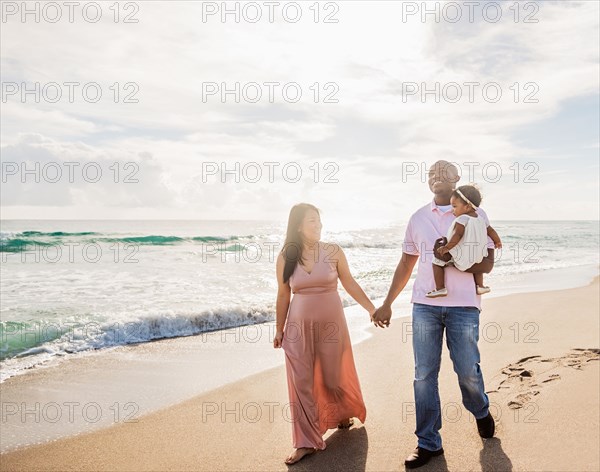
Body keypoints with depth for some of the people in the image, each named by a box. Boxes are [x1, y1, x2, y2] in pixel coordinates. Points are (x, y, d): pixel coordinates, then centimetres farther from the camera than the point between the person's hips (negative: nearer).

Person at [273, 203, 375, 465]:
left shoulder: (333, 251, -4)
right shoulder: (285, 257, -3)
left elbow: (350, 284, 4)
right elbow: (283, 296, 4)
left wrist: (372, 309, 1)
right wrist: (279, 330, 8)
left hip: (331, 324, 0)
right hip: (298, 327, 0)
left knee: (334, 378, 12)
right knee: (301, 383, 1)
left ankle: (343, 414, 44)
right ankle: (306, 442, 13)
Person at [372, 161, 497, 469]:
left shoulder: (474, 214, 4)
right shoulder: (418, 218, 12)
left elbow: (487, 263, -2)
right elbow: (406, 264, 16)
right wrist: (386, 304, 14)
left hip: (463, 306, -2)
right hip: (424, 305, 3)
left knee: (468, 371, 5)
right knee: (423, 375, 3)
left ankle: (481, 412, 38)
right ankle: (428, 443, 16)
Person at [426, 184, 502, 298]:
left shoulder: (462, 219, -16)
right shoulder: (481, 219, 9)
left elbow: (457, 235, -27)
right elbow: (492, 232, 19)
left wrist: (446, 247, -22)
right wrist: (497, 242, 36)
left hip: (460, 258, -8)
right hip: (476, 257, 9)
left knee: (437, 261, 0)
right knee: (477, 260, 41)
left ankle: (440, 289, -2)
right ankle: (480, 286, 42)